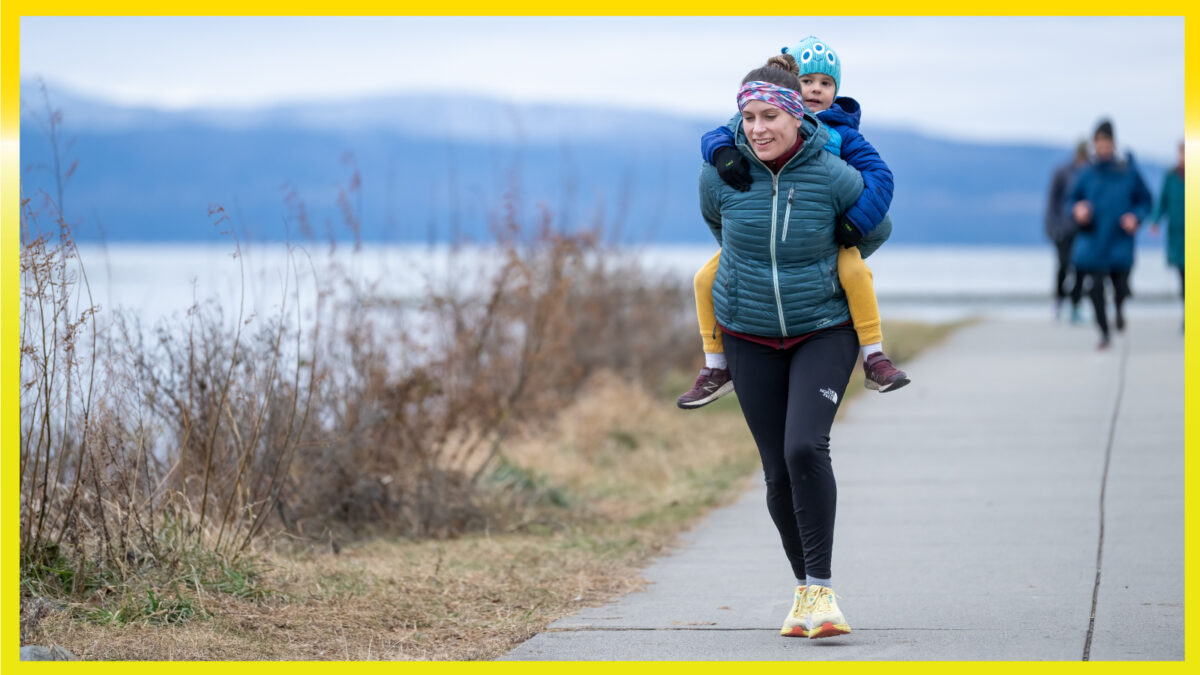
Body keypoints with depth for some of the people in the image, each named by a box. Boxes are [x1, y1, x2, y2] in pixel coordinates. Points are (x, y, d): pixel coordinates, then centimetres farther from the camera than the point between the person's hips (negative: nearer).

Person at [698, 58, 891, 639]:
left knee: (806, 448, -22)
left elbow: (876, 230, 5)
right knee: (778, 471, 2)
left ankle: (821, 588, -16)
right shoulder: (720, 174, -10)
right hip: (751, 335, 2)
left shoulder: (833, 177, -16)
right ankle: (803, 589, 21)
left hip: (824, 329, -2)